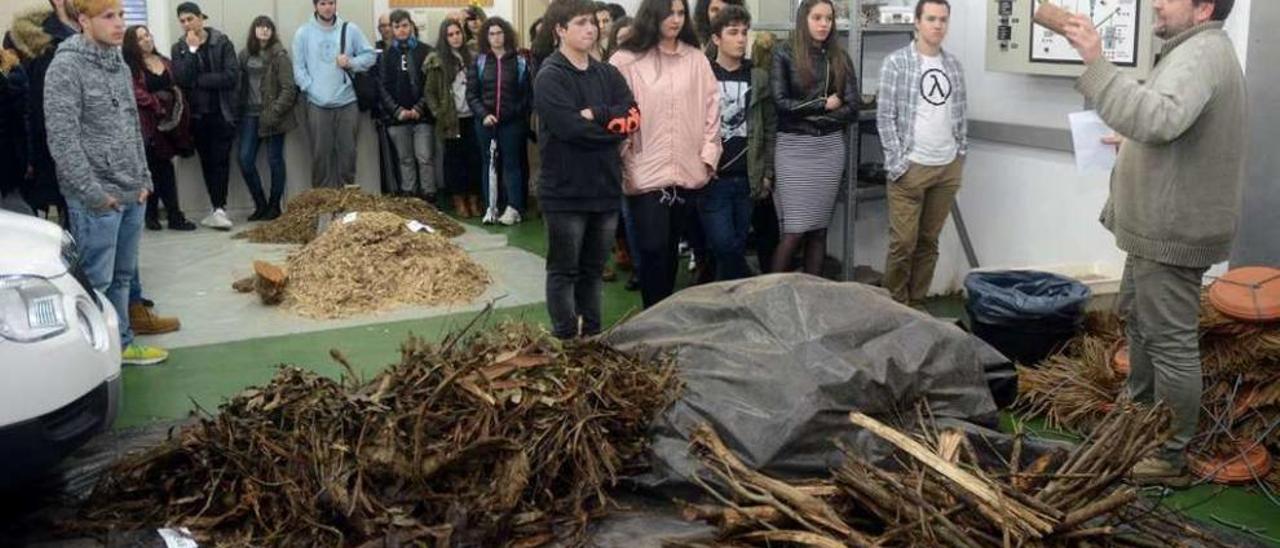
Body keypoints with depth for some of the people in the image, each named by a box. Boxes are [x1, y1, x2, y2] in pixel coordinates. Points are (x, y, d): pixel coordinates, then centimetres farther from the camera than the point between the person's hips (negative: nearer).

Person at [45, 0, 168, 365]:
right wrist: (93, 192, -17)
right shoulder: (66, 67, -12)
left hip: (132, 194, 8)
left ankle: (121, 344, 25)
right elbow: (62, 138, -16)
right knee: (95, 281, -3)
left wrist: (143, 179, 13)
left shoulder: (120, 66, 13)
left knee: (123, 276, 15)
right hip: (95, 199, -7)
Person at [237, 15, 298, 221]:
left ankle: (274, 206, 14)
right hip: (250, 114, 5)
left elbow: (288, 89, -10)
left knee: (275, 160, 3)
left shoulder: (279, 55, -5)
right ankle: (260, 204, 13)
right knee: (245, 159, 0)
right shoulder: (245, 55, 9)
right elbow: (240, 84, 12)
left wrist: (275, 113, -16)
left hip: (272, 115, -5)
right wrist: (239, 110, 1)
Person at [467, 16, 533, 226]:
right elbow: (471, 94, 3)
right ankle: (490, 207, 11)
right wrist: (483, 114, -11)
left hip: (512, 122, -2)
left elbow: (528, 93, 2)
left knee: (511, 163, 0)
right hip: (485, 121, 2)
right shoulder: (479, 62, 5)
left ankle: (513, 208, 2)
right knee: (488, 163, 6)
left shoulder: (520, 62, 2)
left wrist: (523, 116, -8)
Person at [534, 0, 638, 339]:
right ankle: (565, 341, 12)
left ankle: (593, 337, 26)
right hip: (566, 192, -6)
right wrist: (614, 125, -7)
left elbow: (633, 116, -2)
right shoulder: (550, 77, -8)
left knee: (593, 271, 16)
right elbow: (572, 128, -20)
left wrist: (596, 114, -15)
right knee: (564, 272, 5)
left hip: (605, 188, 6)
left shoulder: (608, 74, 11)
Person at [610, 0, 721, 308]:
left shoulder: (697, 59, 8)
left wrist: (708, 155, 3)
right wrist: (624, 165, -5)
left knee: (670, 248, 13)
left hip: (686, 172, 4)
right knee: (653, 248, -5)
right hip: (645, 174, -4)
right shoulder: (626, 61, -4)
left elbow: (711, 108, 10)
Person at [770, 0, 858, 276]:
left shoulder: (840, 57, 9)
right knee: (795, 230, -8)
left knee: (819, 229, 6)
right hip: (794, 148, -3)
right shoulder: (784, 53, 0)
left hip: (830, 148, 4)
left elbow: (851, 109, 2)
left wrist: (808, 115, -6)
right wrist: (824, 104, -6)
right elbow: (780, 103, -10)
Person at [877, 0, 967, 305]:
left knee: (929, 241, 10)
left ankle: (917, 303, 19)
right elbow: (885, 117, -7)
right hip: (911, 167, -4)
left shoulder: (954, 66, 10)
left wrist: (960, 159, 10)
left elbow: (961, 116, 16)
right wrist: (897, 164, -12)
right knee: (903, 242, -4)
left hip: (948, 168, 5)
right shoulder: (896, 63, -5)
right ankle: (894, 305, 9)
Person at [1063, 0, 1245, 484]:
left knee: (1171, 342, -3)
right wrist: (1132, 143, 28)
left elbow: (1158, 119, -39)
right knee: (1137, 317, 26)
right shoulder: (1197, 50, 15)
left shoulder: (1199, 53, -21)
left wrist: (1097, 64, -39)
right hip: (1159, 227, 12)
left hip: (1173, 233, -12)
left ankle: (1170, 456, 6)